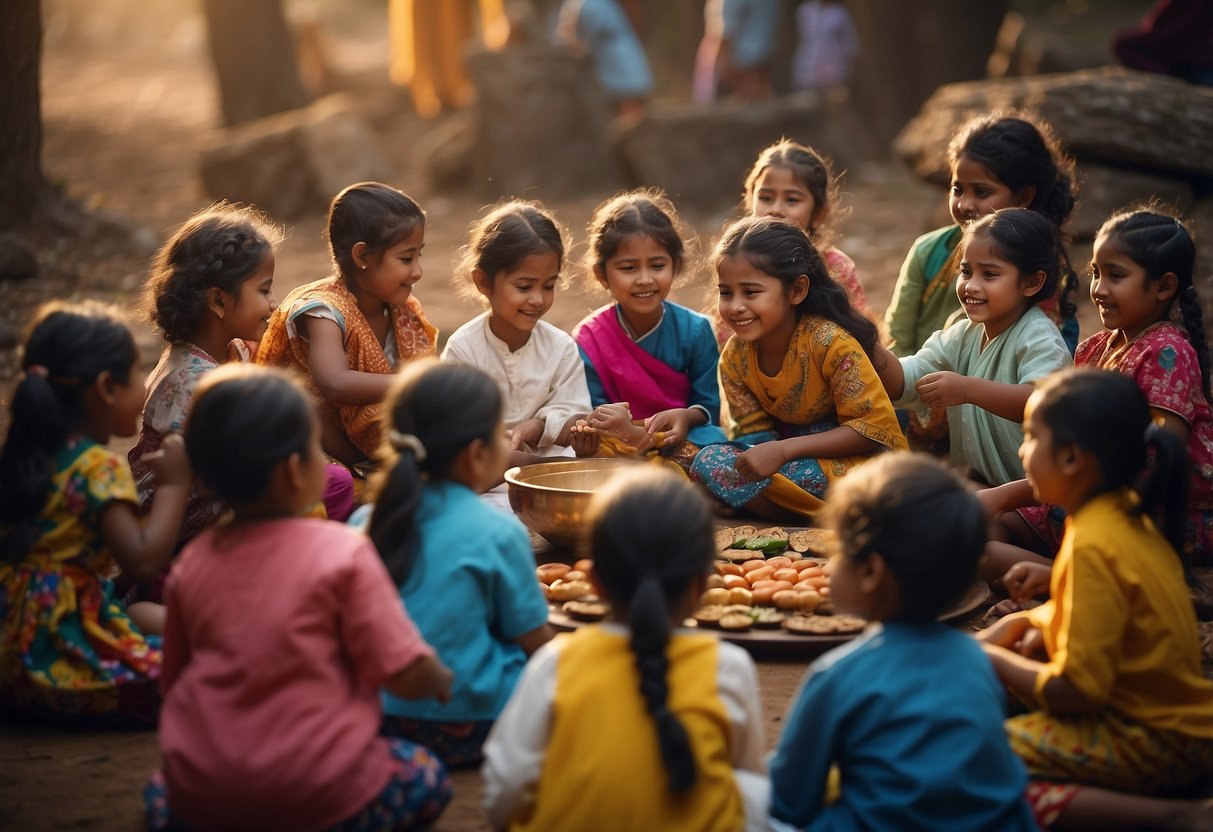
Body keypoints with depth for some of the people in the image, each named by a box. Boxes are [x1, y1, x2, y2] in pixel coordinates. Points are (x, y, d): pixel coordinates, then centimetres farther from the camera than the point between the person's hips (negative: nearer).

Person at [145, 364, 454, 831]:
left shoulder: (192, 561, 1)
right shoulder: (342, 553, -12)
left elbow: (173, 681, 12)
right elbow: (406, 675, -12)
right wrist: (441, 680, 11)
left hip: (199, 792, 4)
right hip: (311, 794, -4)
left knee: (160, 792, 37)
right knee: (427, 779, 21)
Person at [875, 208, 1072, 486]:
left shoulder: (1038, 338, -13)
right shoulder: (962, 335, 10)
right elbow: (904, 384, 3)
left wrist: (968, 389, -43)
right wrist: (876, 354, -18)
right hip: (973, 482, 7)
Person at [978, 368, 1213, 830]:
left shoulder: (1094, 547, -23)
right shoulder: (1125, 511, 5)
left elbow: (1077, 692, -24)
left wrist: (994, 659, -8)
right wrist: (1032, 622, 4)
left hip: (1154, 742, -10)